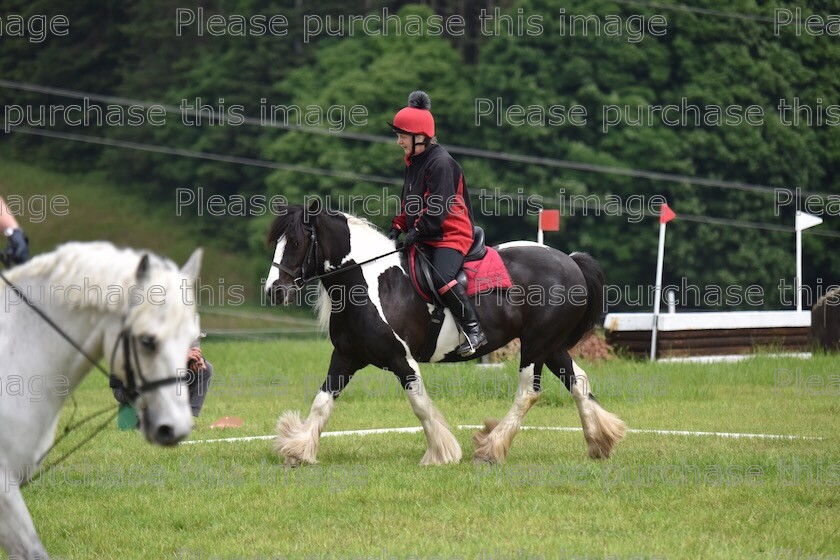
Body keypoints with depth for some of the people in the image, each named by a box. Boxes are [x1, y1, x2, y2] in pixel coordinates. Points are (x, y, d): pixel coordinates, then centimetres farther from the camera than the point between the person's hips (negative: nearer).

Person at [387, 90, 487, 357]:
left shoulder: (441, 163, -15)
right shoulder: (414, 162, 16)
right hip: (425, 237, 11)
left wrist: (418, 230, -21)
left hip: (451, 234, -11)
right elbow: (409, 202, 22)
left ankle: (474, 330, -28)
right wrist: (398, 226, 9)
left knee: (441, 277, -32)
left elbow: (438, 207, -20)